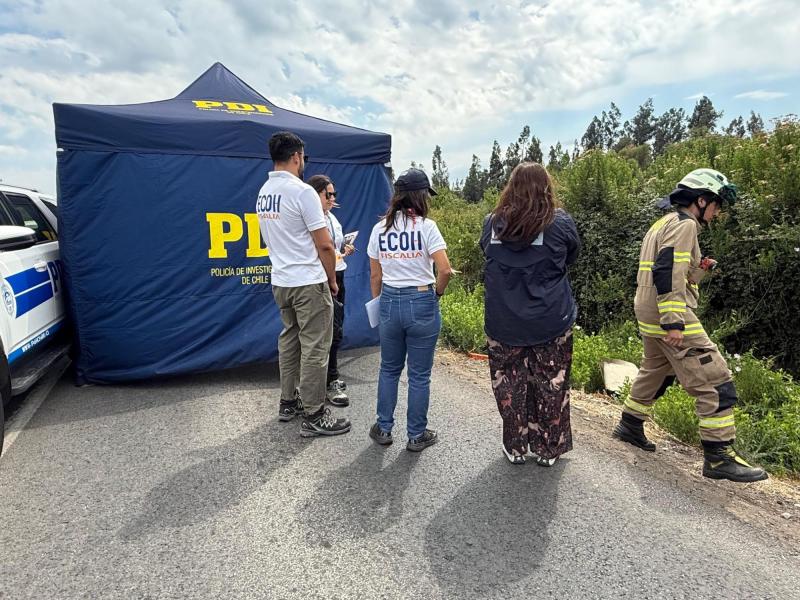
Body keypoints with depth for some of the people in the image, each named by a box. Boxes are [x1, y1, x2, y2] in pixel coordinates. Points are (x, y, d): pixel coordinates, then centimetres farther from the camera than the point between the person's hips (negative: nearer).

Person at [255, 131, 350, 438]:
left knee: (289, 341, 18)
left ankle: (288, 403, 28)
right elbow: (324, 245, -17)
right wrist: (332, 280, -4)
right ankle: (313, 416, 7)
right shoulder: (302, 191, -16)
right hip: (308, 283, -8)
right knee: (315, 349, -1)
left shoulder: (263, 193, 9)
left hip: (280, 282, 9)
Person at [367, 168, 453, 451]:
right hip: (421, 303, -4)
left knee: (389, 370, 20)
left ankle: (383, 429, 29)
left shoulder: (379, 228, 3)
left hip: (389, 302, 4)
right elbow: (445, 270, -18)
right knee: (419, 375, 9)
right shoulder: (426, 226, -10)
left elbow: (375, 276, 7)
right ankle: (417, 436, 22)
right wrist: (437, 292, 1)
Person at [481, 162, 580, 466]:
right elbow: (571, 256, 7)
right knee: (551, 385, 14)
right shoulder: (560, 223, -9)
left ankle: (515, 448, 28)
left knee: (509, 384, 16)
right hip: (550, 323, -1)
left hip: (503, 323, 2)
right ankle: (547, 450, 27)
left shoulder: (492, 223, -3)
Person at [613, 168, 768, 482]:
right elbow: (668, 273, -23)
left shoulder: (664, 224, 19)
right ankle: (719, 457, 0)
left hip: (650, 317, 10)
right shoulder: (684, 225, -11)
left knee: (655, 372, 24)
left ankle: (630, 425, 36)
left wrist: (698, 269, 11)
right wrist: (674, 323, -26)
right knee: (716, 384, -5)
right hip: (671, 317, -10)